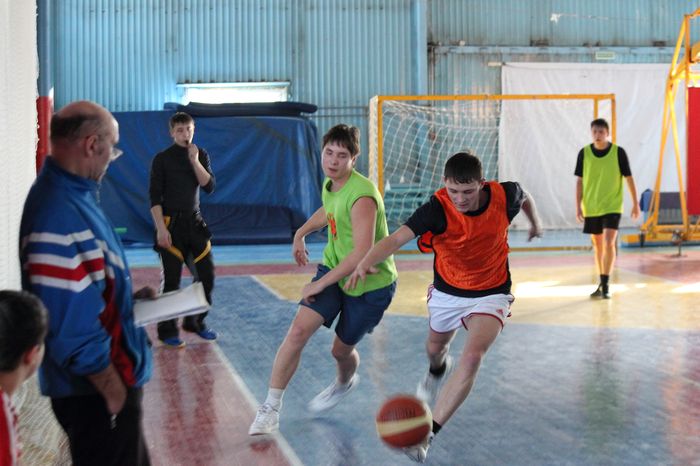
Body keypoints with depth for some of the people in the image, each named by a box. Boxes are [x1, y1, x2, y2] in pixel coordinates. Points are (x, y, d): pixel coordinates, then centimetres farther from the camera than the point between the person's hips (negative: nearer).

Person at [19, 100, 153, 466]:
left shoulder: (73, 195, 6)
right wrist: (112, 387, -20)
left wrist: (128, 297, 8)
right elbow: (71, 324, -27)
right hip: (95, 392, -10)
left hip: (110, 379, 10)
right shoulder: (59, 216, -27)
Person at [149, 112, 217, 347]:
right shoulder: (162, 159, -6)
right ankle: (167, 330, 9)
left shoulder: (200, 155, 7)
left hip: (195, 221, 5)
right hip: (171, 222, -5)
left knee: (206, 274, 6)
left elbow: (209, 186, -5)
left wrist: (194, 160, -14)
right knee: (171, 279, -2)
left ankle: (195, 322, 23)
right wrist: (161, 228, -15)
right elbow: (154, 197, -8)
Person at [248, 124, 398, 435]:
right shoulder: (329, 184, -1)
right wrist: (300, 234, 22)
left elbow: (362, 253, -34)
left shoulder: (362, 195, -29)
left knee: (341, 349, 10)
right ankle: (271, 407, -4)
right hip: (334, 269, 6)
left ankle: (345, 383, 48)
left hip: (370, 284, -6)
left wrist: (321, 283, -28)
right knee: (298, 330, -12)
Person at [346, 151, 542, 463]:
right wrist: (366, 262, -62)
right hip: (446, 292, 1)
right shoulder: (437, 208, -29)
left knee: (473, 356, -24)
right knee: (435, 349, 25)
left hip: (490, 294, -1)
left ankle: (427, 434, -23)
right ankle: (437, 371, 66)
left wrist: (535, 224, 25)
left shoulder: (504, 195, -21)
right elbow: (396, 238, -42)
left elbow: (524, 197, 6)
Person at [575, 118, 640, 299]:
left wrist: (635, 203, 1)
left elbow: (629, 178, 0)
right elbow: (580, 181, 4)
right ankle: (602, 283, 23)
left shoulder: (618, 152, -7)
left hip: (612, 206, -3)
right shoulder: (584, 153, -2)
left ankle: (606, 284, -11)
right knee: (598, 246, 11)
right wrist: (578, 206, -1)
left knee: (609, 243, -16)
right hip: (591, 208, 3)